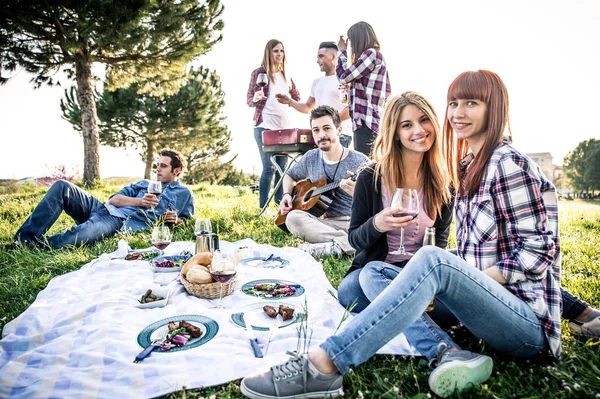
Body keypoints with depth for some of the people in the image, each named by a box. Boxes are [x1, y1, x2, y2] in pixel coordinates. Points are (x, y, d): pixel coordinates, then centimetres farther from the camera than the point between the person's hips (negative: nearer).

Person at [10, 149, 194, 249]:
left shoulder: (183, 194, 14)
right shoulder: (145, 184, 26)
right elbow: (113, 199, 17)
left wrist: (175, 219, -6)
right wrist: (139, 202, -2)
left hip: (122, 224, -6)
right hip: (103, 208, 7)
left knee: (72, 239, -35)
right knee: (62, 187, -12)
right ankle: (25, 237, -17)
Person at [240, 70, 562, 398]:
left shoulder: (508, 163, -10)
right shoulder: (468, 166, 15)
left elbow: (539, 247, -13)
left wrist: (475, 278, -20)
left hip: (528, 319, -8)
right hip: (487, 305, 8)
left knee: (433, 261, -36)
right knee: (373, 271, -6)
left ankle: (322, 367, -39)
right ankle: (450, 354, -23)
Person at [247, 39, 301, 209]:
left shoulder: (285, 75, 18)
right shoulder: (259, 72, 2)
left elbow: (296, 97, 30)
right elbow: (249, 100, -3)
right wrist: (255, 99, -22)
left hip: (283, 127, 6)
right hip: (264, 126, -5)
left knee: (282, 168, 5)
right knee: (269, 168, -9)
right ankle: (263, 207, -1)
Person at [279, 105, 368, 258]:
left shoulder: (360, 161, -4)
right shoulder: (311, 158, 9)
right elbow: (290, 176, 29)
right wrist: (287, 195, 7)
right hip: (325, 223, 3)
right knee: (293, 217, -27)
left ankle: (331, 247, -27)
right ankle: (350, 243, -26)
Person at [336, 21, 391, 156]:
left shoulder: (371, 54, -8)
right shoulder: (376, 55, 22)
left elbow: (344, 77, -8)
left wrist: (342, 51, 5)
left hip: (366, 121, -10)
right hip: (367, 120, 10)